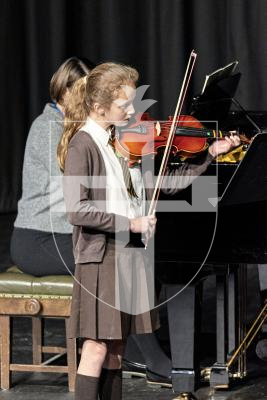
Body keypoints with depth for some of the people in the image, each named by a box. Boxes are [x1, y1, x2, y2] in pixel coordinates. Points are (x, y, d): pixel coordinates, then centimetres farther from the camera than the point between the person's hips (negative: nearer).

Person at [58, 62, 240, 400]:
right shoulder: (82, 146, -14)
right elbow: (77, 211, -21)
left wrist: (210, 154, 6)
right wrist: (131, 223, -20)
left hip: (129, 254, 8)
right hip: (100, 256, -8)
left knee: (116, 347, 11)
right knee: (97, 347, -8)